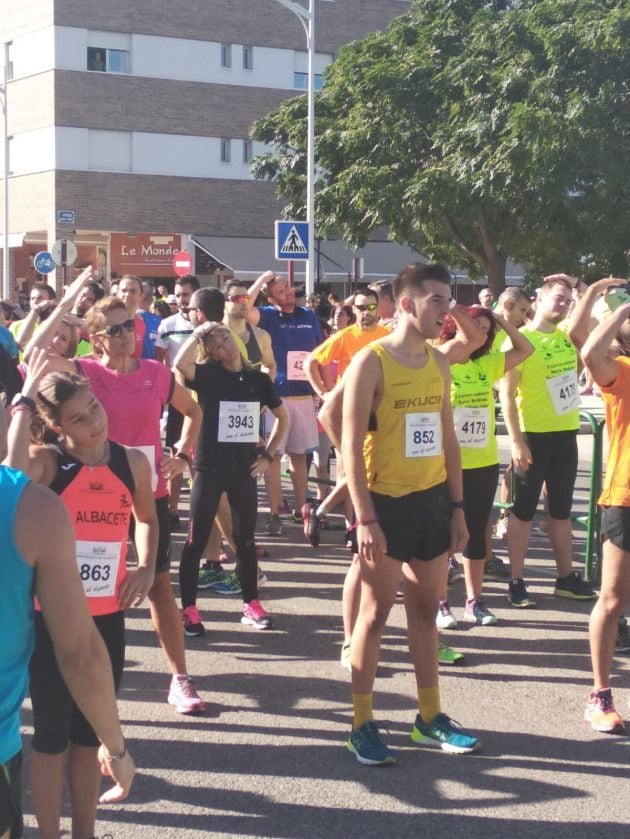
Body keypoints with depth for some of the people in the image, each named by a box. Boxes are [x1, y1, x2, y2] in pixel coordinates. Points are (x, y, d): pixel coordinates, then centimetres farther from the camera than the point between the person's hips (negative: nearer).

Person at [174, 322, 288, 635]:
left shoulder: (258, 379, 5)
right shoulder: (207, 375, -5)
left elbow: (282, 417, 16)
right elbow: (180, 363, -29)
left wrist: (268, 454, 7)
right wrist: (197, 334, -14)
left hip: (244, 468, 3)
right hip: (209, 468, -3)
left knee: (245, 539, 12)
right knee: (196, 540, -1)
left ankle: (251, 604, 23)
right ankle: (189, 609, 6)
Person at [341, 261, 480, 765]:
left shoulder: (439, 363, 7)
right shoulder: (371, 362, -12)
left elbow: (448, 438, 13)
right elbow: (351, 444, -14)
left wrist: (458, 506, 10)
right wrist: (365, 518, -18)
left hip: (433, 499, 6)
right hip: (387, 501, -6)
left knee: (426, 610, 14)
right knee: (376, 613, 2)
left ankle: (430, 718, 24)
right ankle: (363, 725, 12)